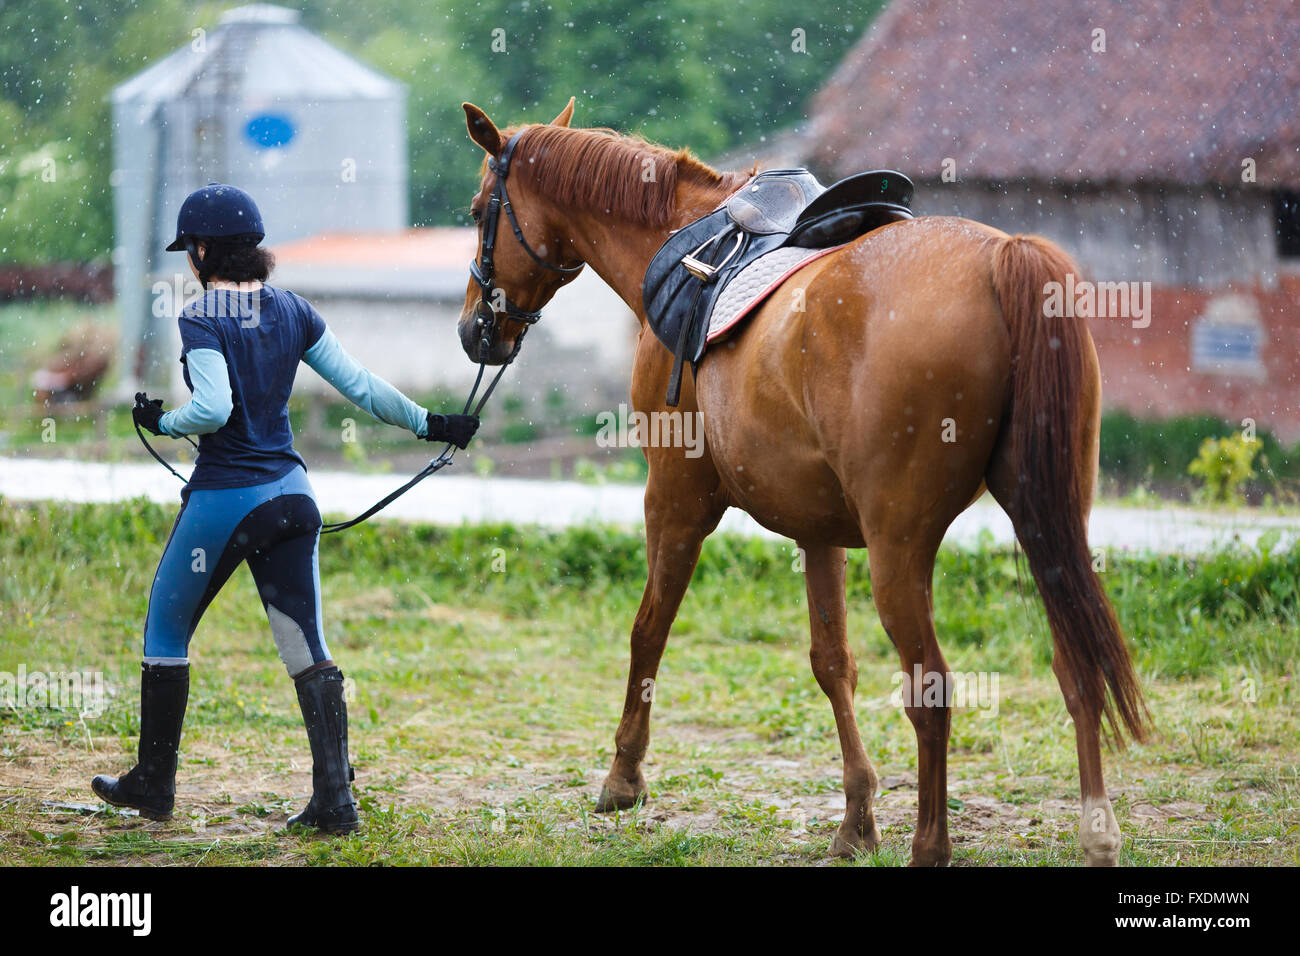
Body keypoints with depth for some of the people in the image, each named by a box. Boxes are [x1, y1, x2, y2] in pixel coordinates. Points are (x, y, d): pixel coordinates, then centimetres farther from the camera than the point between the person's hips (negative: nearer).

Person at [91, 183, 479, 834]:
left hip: (224, 497, -5)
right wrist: (428, 423, 16)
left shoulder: (202, 319, -12)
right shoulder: (293, 311, 6)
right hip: (290, 494, 6)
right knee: (306, 647, 5)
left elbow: (214, 409, -25)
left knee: (165, 632, 13)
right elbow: (359, 385, 7)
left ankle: (153, 784, 20)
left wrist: (162, 422, -6)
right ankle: (334, 797, -4)